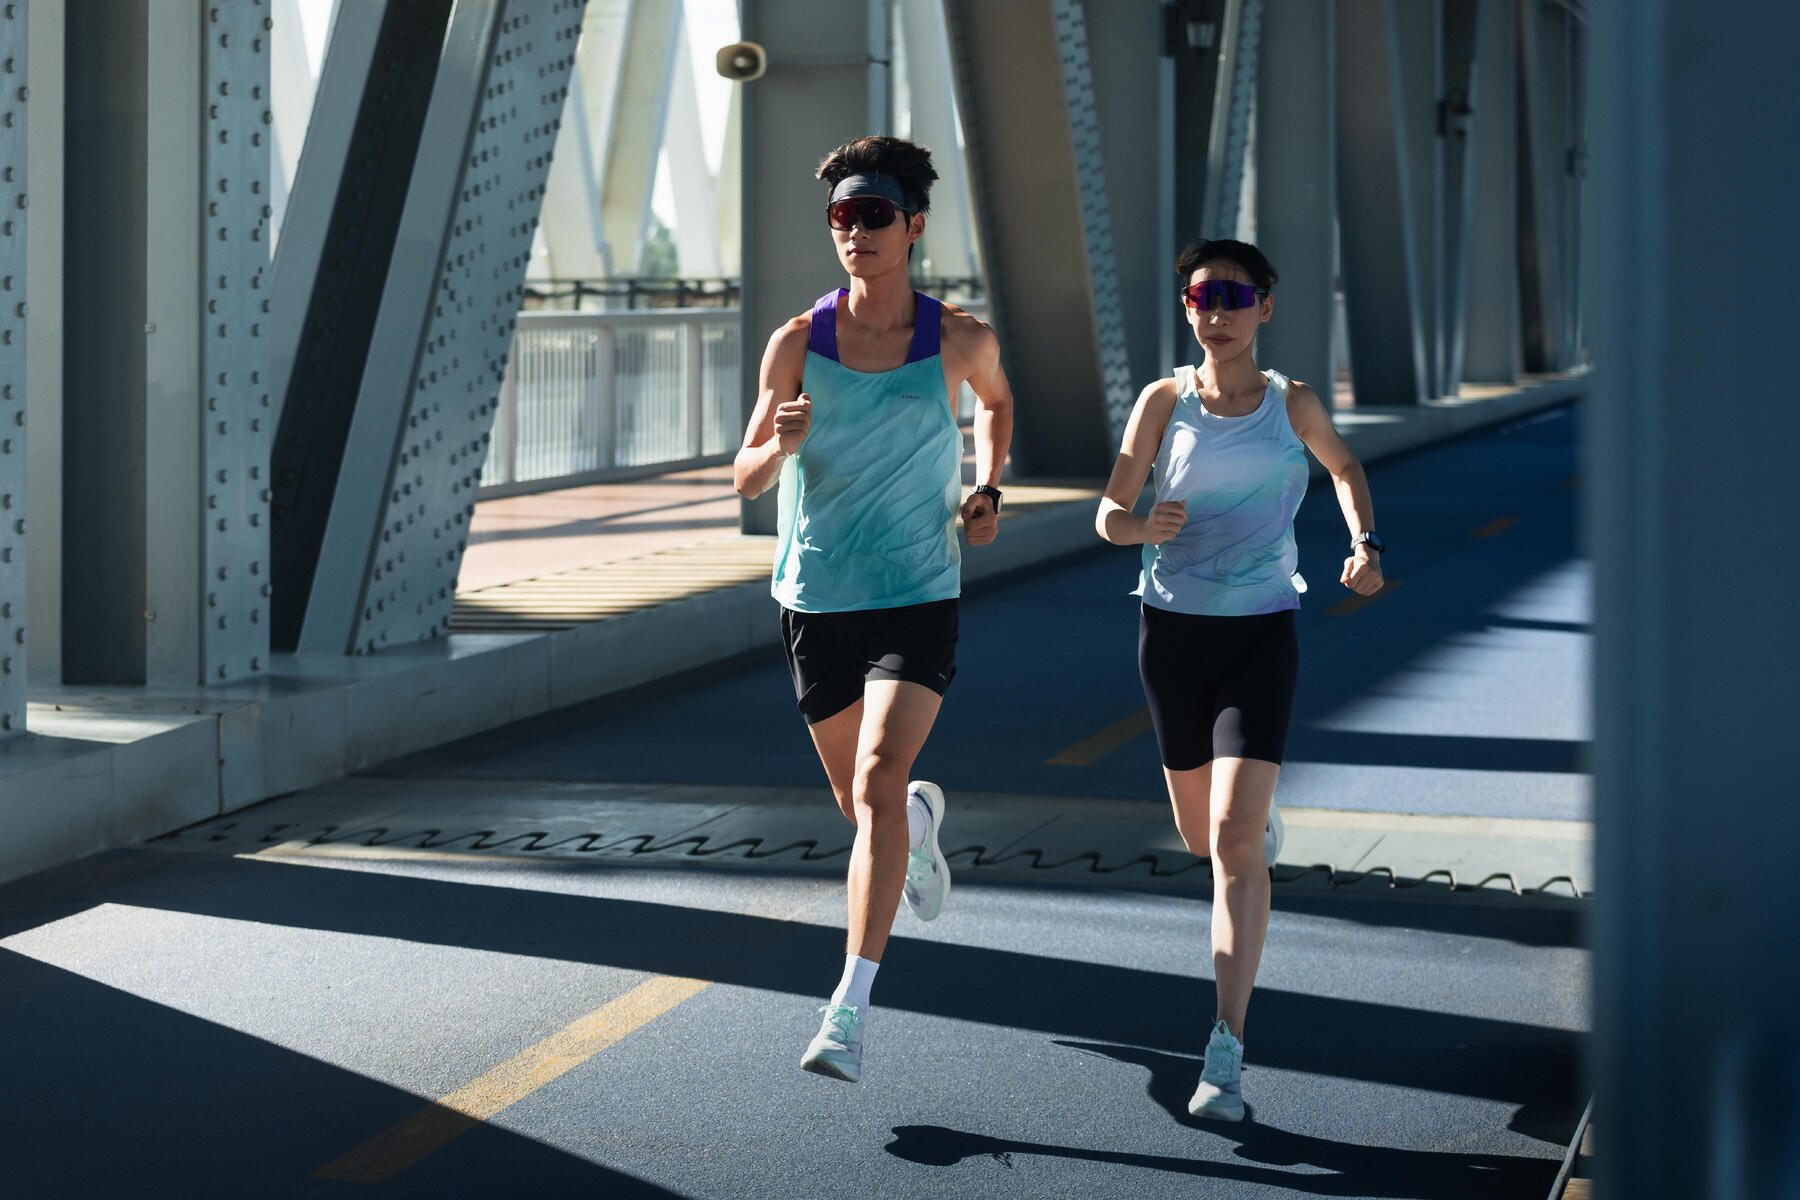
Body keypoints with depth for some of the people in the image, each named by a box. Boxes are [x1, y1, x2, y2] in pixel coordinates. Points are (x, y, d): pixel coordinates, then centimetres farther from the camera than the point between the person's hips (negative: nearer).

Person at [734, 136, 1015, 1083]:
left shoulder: (958, 340, -5)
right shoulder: (797, 344, -6)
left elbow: (997, 399, 19)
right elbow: (745, 479, -5)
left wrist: (988, 489, 3)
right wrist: (779, 445, -28)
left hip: (917, 598, -2)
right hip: (816, 601, 2)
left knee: (876, 789, -19)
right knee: (861, 800, 16)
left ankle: (848, 1014, -21)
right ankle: (921, 824, 56)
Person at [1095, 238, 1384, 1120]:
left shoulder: (1292, 404, -1)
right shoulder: (1165, 400, -2)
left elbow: (1345, 467, 20)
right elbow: (1109, 513, -2)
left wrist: (1366, 544, 3)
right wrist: (1144, 526, -25)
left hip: (1260, 633, -2)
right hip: (1172, 627, 2)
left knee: (1234, 841, -15)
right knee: (1201, 836, 16)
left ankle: (1226, 1054, -16)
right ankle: (1260, 817, 57)